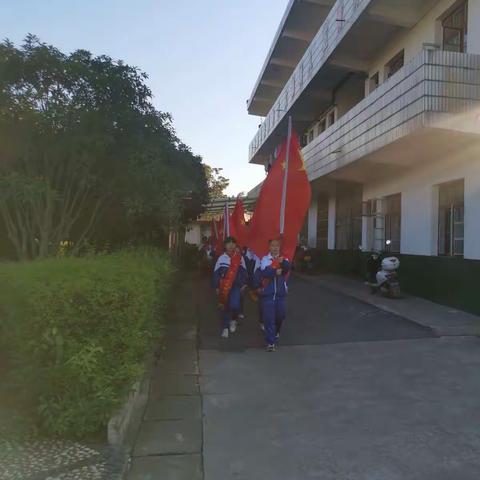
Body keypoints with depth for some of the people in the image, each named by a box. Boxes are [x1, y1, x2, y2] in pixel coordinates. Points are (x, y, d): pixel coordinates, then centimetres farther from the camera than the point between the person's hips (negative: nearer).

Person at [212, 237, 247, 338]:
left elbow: (244, 271, 9)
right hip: (224, 287, 1)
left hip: (236, 286, -1)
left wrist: (243, 284, 5)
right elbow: (216, 273, 1)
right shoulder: (221, 258, -2)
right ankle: (225, 328, 21)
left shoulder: (239, 257, 1)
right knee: (225, 307, 7)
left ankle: (233, 320, 16)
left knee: (234, 305, -15)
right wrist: (217, 287, -1)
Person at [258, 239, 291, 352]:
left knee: (280, 315, 16)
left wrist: (283, 262, -37)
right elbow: (263, 273, -17)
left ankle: (276, 332, 45)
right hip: (268, 293, -3)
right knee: (269, 317, -5)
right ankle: (270, 342, 3)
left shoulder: (283, 259, 5)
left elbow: (287, 268, -17)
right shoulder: (265, 259, -2)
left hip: (280, 292, 3)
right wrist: (275, 272, -27)